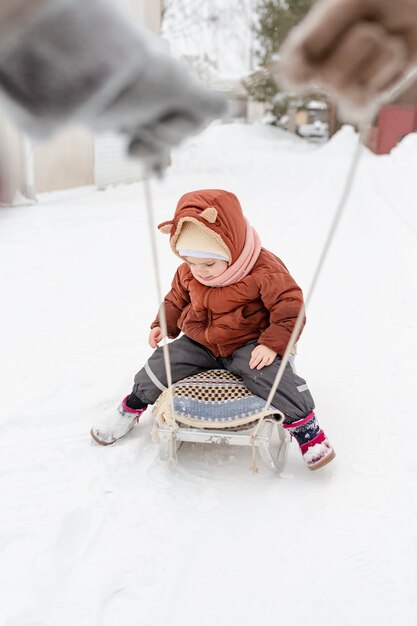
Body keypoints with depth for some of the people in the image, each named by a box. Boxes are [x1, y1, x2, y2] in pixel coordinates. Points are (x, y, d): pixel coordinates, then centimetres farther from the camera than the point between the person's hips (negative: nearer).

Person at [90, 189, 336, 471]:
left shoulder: (264, 270, -24)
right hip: (200, 343, 5)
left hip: (248, 344, -5)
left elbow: (289, 305, -21)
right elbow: (176, 299, 16)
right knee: (161, 364, -2)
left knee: (271, 373, -30)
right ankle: (132, 407, 26)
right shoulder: (188, 274, -5)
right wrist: (162, 325, 6)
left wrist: (273, 344, -28)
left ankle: (306, 427, -13)